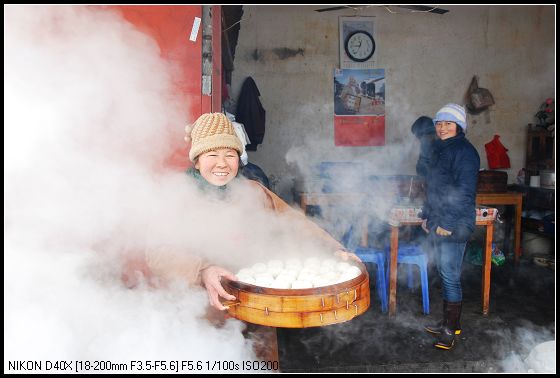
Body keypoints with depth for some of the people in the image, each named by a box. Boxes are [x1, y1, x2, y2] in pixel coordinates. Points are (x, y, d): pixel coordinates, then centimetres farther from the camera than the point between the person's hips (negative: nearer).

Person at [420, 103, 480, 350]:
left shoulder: (465, 151, -11)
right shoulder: (439, 150, 16)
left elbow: (464, 192, -18)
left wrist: (447, 223, -19)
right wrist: (427, 215, 18)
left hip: (453, 227, -9)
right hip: (437, 225, 9)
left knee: (450, 277, -3)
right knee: (444, 274, 16)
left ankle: (451, 329, 10)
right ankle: (448, 322, 28)